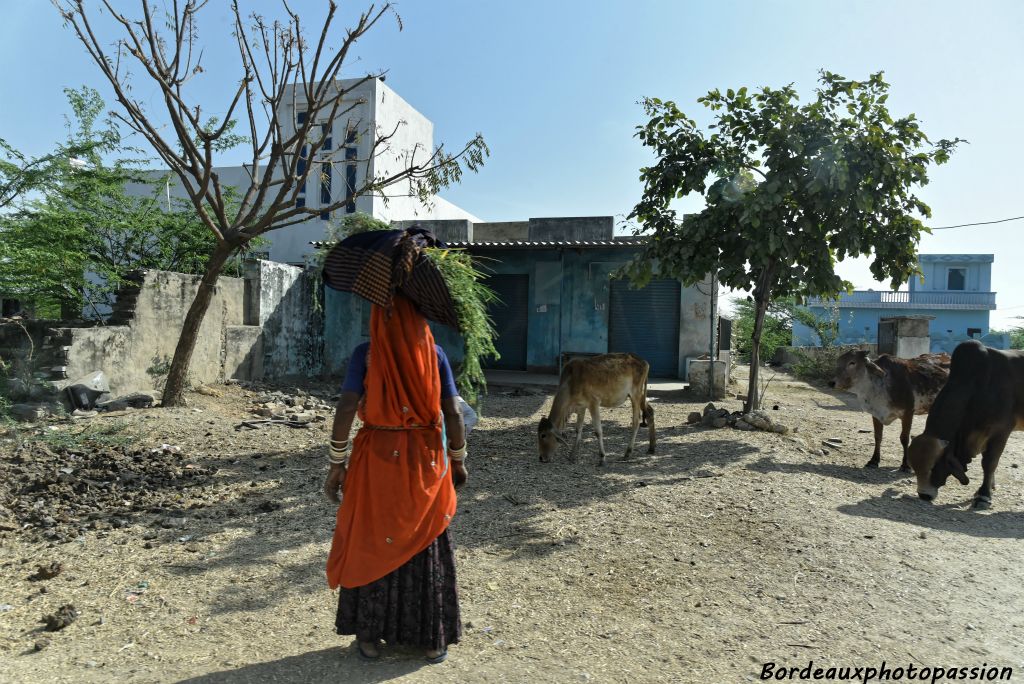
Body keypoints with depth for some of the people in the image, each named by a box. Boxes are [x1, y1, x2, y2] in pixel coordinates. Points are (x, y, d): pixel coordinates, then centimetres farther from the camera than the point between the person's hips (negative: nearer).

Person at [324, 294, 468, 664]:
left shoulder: (366, 353, -6)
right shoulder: (434, 353, -3)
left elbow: (345, 409, -11)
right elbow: (453, 413, -3)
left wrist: (337, 463, -3)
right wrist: (458, 460, 9)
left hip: (376, 458, -1)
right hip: (426, 459, 1)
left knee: (370, 545, 15)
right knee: (426, 548, 13)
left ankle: (369, 635, 27)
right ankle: (432, 638, 26)